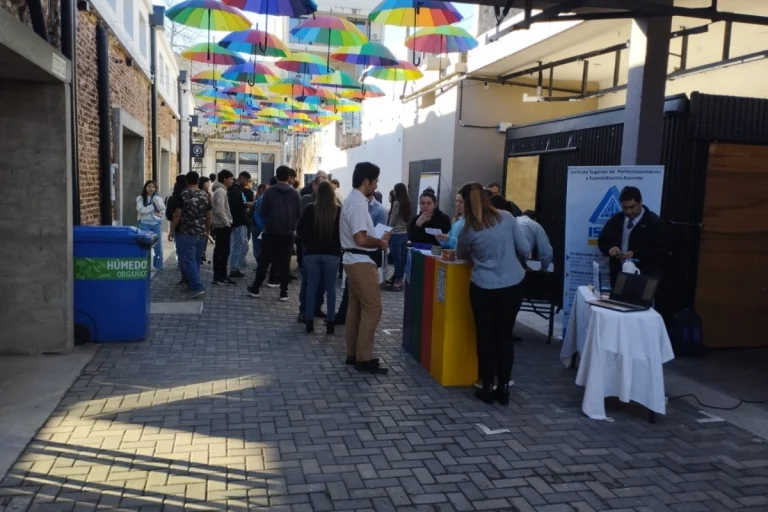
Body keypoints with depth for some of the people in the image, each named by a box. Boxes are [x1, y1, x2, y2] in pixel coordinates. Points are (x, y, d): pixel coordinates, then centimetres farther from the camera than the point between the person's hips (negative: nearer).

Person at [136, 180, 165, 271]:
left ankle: (158, 265, 17)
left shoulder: (158, 198, 10)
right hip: (144, 224, -2)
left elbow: (162, 208, -1)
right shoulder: (140, 198, 2)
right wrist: (153, 207, -10)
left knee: (158, 245, 6)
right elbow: (141, 210, -12)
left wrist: (156, 199, -14)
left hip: (156, 224, 3)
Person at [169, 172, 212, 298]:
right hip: (201, 234, 5)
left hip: (186, 233, -5)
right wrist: (208, 230, 23)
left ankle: (197, 287, -14)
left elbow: (177, 215, -9)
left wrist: (172, 230, 0)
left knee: (188, 261, -5)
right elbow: (208, 216, 11)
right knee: (196, 260, 14)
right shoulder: (205, 196, 5)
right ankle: (192, 283, 25)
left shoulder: (183, 195, -9)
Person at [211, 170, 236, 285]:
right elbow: (219, 210, -23)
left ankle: (218, 276, 15)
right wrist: (227, 223, -16)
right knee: (224, 252, -7)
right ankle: (221, 277, -3)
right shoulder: (221, 191, -15)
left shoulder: (220, 190, 17)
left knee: (219, 251, 11)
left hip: (220, 226, 10)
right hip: (223, 226, -10)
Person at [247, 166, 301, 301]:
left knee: (264, 261, 9)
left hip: (270, 231, 0)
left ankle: (255, 288, 15)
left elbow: (262, 211, -5)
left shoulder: (269, 191, -5)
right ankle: (284, 292, 5)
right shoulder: (294, 193, -2)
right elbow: (299, 213, -1)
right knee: (284, 262, 5)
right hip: (288, 232, 1)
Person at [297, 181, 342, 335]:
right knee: (331, 288, 5)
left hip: (312, 252, 1)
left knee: (311, 286, 8)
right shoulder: (338, 211, -6)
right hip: (332, 253, -1)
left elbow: (300, 229, -4)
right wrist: (337, 246, 5)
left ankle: (309, 321, 9)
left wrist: (308, 243, 5)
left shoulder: (310, 209, -4)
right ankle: (330, 322, 7)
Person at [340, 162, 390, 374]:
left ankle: (353, 354, 21)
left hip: (354, 261, 11)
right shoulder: (358, 203, -19)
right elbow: (361, 239, -26)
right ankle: (364, 358, -1)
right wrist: (380, 242, -10)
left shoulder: (353, 200, 13)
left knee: (356, 308, 14)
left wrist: (377, 239, 11)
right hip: (361, 262, -11)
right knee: (373, 308, -6)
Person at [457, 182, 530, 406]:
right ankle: (504, 388, 18)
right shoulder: (507, 217, -2)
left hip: (484, 288, -2)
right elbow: (525, 249, 3)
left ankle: (487, 388, 15)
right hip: (513, 285, 2)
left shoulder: (469, 229, -7)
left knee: (486, 337, 10)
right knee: (505, 336, 11)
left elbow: (460, 255, 11)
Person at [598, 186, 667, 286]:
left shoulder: (655, 222, -4)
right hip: (618, 274, 4)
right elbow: (602, 240, 13)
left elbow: (660, 250, -10)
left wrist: (635, 254, -22)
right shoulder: (616, 219, 10)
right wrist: (610, 248, -11)